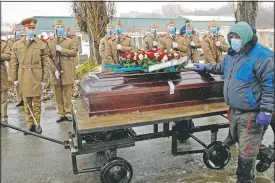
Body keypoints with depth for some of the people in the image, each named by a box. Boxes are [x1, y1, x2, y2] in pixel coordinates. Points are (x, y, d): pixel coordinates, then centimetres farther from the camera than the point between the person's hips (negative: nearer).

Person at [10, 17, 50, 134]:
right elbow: (14, 62, 7)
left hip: (37, 77, -2)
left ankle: (37, 123, 19)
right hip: (23, 78, 2)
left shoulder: (41, 44, 1)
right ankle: (29, 124, 20)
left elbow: (45, 63, -1)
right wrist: (14, 78, 3)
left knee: (37, 102, 6)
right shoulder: (17, 44, 7)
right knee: (27, 102, 9)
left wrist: (44, 79, -4)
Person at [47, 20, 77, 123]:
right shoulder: (49, 42, 8)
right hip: (55, 72, 1)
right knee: (58, 95, 6)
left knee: (67, 94, 2)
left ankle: (68, 112, 12)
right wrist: (55, 70, -11)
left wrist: (61, 50, -13)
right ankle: (61, 113, 15)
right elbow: (48, 58, 0)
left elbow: (74, 52, -4)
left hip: (67, 72, -1)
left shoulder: (69, 41, 8)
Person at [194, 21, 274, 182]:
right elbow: (222, 67, 32)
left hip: (251, 114, -8)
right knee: (232, 141, 25)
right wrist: (206, 67, 30)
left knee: (247, 152, 0)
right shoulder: (232, 54, 10)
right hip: (234, 110, 8)